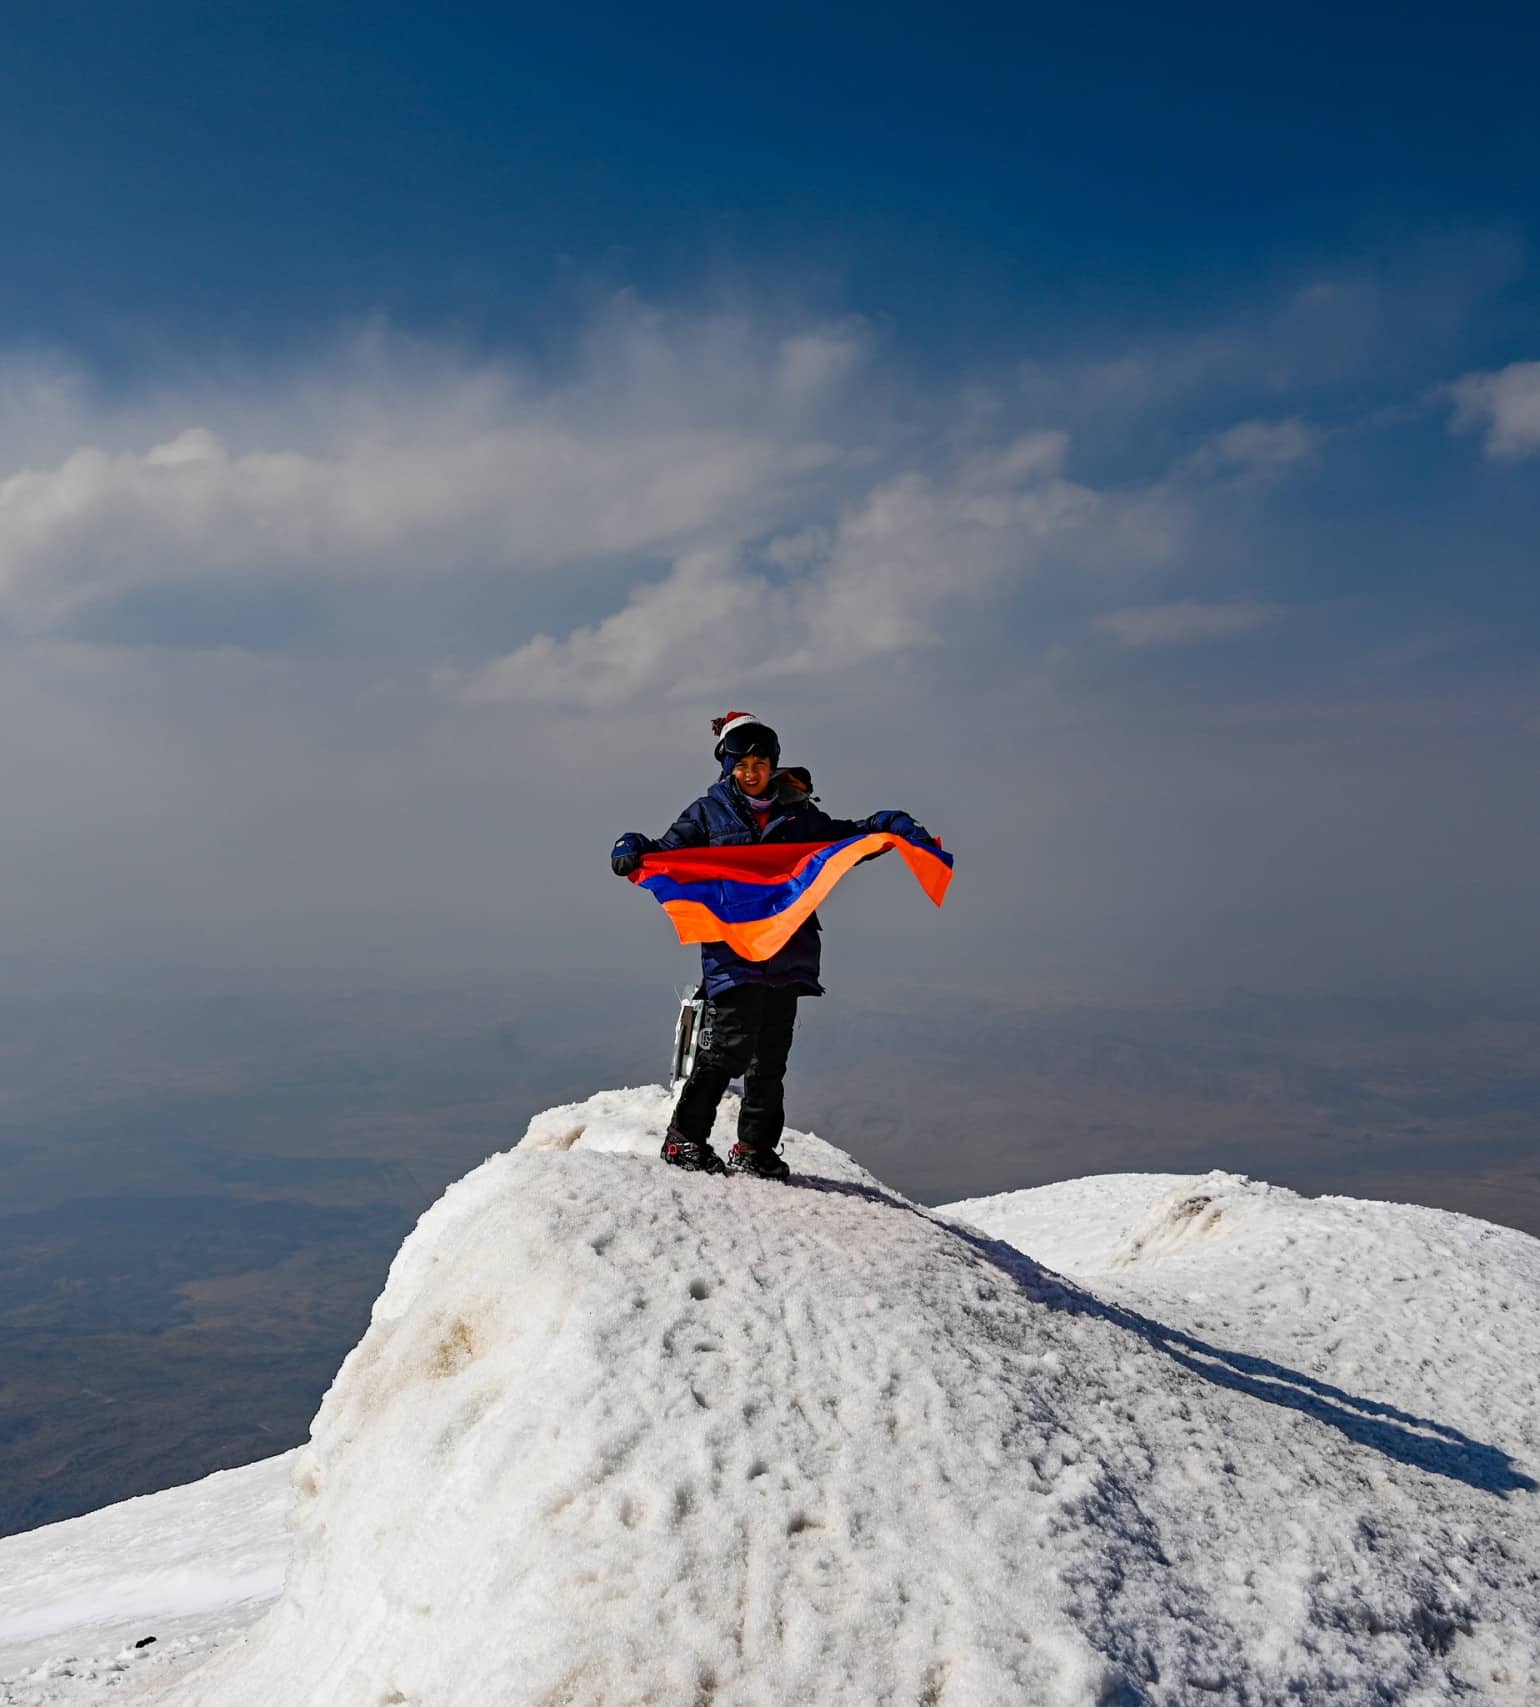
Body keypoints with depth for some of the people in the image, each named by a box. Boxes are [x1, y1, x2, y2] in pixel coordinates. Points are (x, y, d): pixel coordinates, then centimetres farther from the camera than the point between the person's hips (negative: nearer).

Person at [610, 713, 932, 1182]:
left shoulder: (797, 814, 13)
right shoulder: (708, 813, 8)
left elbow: (847, 834, 18)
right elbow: (667, 851, 8)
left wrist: (898, 828, 5)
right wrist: (632, 850, -11)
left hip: (787, 950, 4)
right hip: (732, 947, -3)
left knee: (771, 1055, 7)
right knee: (731, 1044, -14)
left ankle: (755, 1150, 18)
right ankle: (684, 1138, -3)